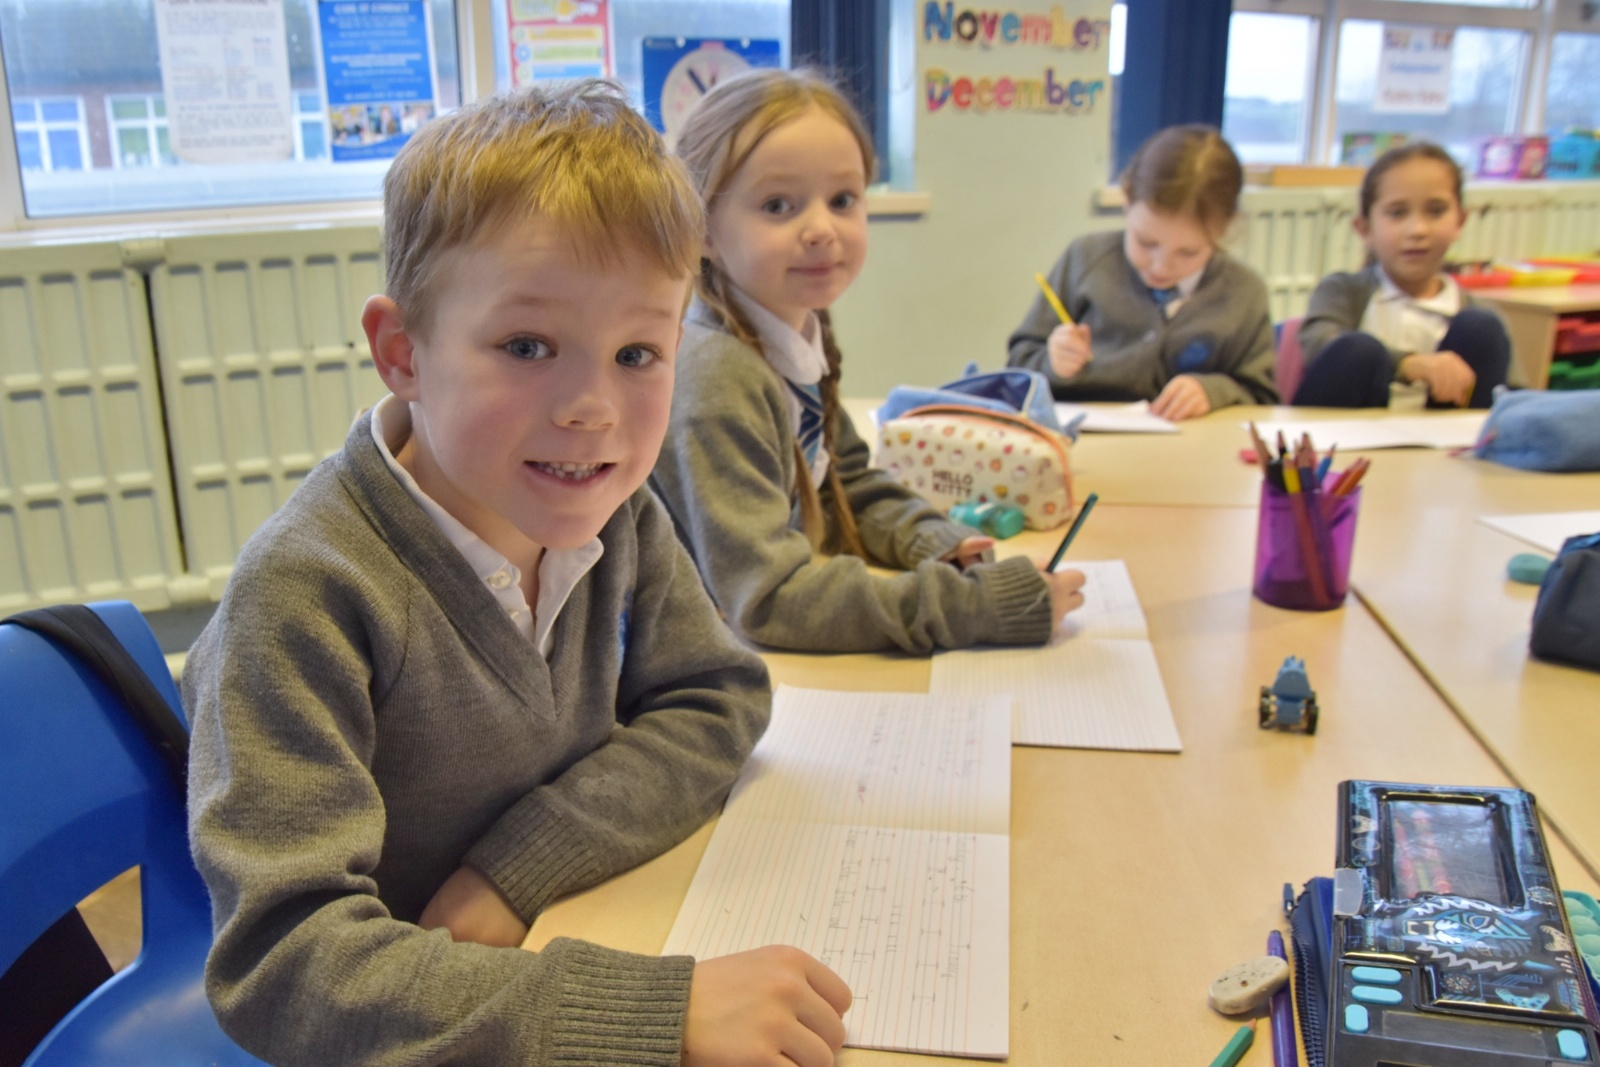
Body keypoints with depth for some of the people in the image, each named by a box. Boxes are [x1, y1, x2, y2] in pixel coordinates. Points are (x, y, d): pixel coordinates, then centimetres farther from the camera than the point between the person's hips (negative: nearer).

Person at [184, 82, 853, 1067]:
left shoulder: (616, 514, -7)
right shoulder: (305, 593, -24)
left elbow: (715, 703, -2)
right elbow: (284, 962, -28)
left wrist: (518, 864, -17)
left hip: (564, 951, 5)